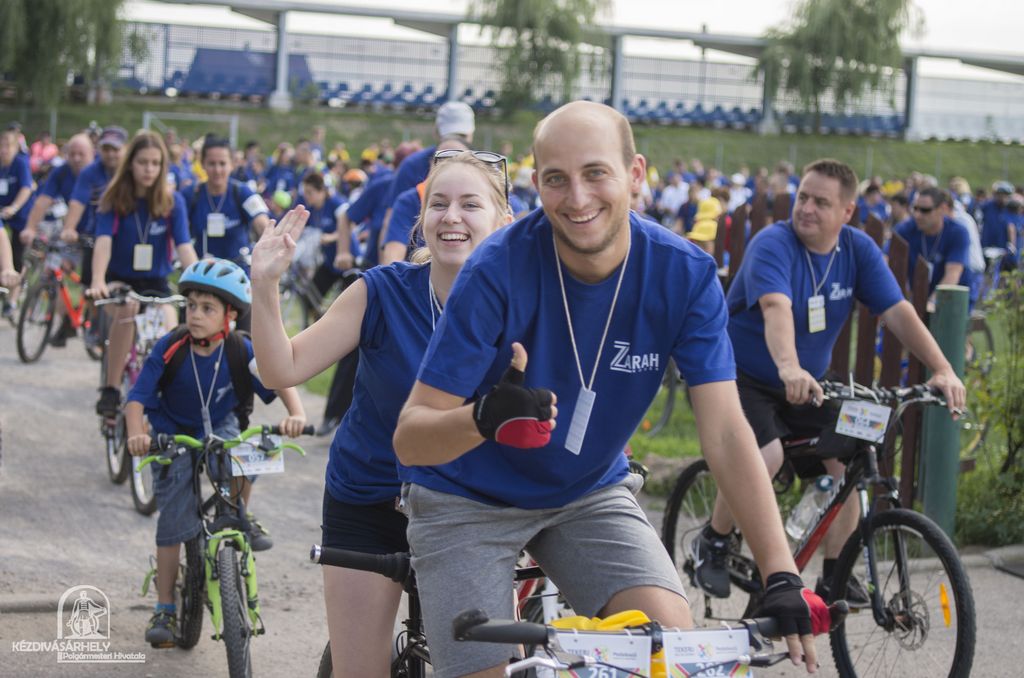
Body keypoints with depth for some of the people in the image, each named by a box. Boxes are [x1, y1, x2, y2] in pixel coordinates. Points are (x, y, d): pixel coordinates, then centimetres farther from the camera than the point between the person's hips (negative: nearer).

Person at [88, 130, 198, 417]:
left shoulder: (172, 201, -6)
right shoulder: (114, 199, -8)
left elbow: (184, 246, -16)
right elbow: (103, 241, -21)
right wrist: (98, 282, -38)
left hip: (155, 282, 1)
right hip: (119, 279, -1)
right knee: (126, 309, -35)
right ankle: (111, 390, -22)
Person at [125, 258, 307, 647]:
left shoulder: (240, 351, -18)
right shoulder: (169, 349, -22)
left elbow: (279, 381, -19)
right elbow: (137, 399, -25)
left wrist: (296, 414, -39)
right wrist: (136, 434, -44)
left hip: (221, 429, 1)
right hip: (173, 438, -1)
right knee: (173, 522, -6)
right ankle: (164, 609, 7)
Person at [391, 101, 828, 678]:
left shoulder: (686, 274, -17)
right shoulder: (499, 270, -25)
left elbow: (726, 432, -18)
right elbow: (409, 439, -24)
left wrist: (782, 574, -29)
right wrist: (482, 418, -48)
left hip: (589, 494, 2)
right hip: (470, 499, -2)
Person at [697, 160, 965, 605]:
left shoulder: (858, 250, -5)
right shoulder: (773, 244, -23)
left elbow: (898, 312, -13)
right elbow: (776, 308, -41)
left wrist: (942, 369, -27)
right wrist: (789, 369, -60)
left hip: (810, 382, 5)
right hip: (743, 377, -5)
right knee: (765, 457, -29)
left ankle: (833, 576, 4)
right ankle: (712, 545, -4)